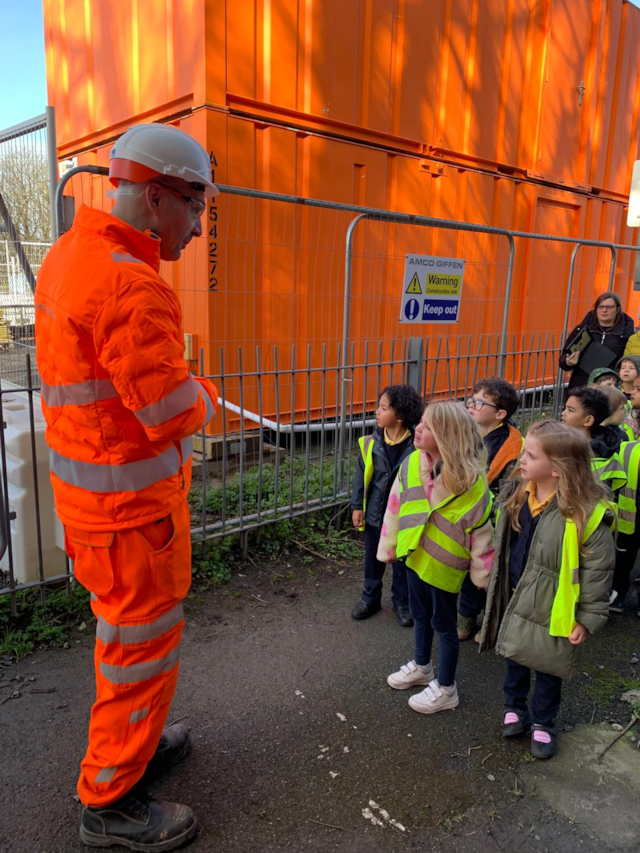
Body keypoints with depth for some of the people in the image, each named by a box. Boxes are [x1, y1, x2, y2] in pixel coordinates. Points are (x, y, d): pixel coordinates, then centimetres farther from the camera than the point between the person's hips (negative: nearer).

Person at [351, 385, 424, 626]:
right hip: (375, 513, 2)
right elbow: (361, 475, -1)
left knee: (403, 561, 15)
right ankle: (370, 597, 38)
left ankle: (402, 602, 36)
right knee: (373, 559, 18)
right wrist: (357, 506, 0)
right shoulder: (371, 443, -11)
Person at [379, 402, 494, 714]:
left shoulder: (470, 481, -25)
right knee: (420, 614, 25)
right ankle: (421, 666, 50)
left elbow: (481, 530, -14)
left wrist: (482, 572, -6)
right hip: (415, 555, 6)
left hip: (444, 564, -5)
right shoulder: (412, 464, -10)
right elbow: (395, 507, 1)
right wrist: (388, 547, 8)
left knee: (443, 623, 12)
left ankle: (446, 689, 33)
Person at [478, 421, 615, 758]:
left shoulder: (586, 512, -25)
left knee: (548, 667, 15)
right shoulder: (514, 494, -6)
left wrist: (589, 616, -11)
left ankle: (543, 722, 39)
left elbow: (598, 568, -15)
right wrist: (497, 588, 15)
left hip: (552, 608, -5)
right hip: (515, 600, 5)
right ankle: (515, 708, 45)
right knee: (515, 657, 22)